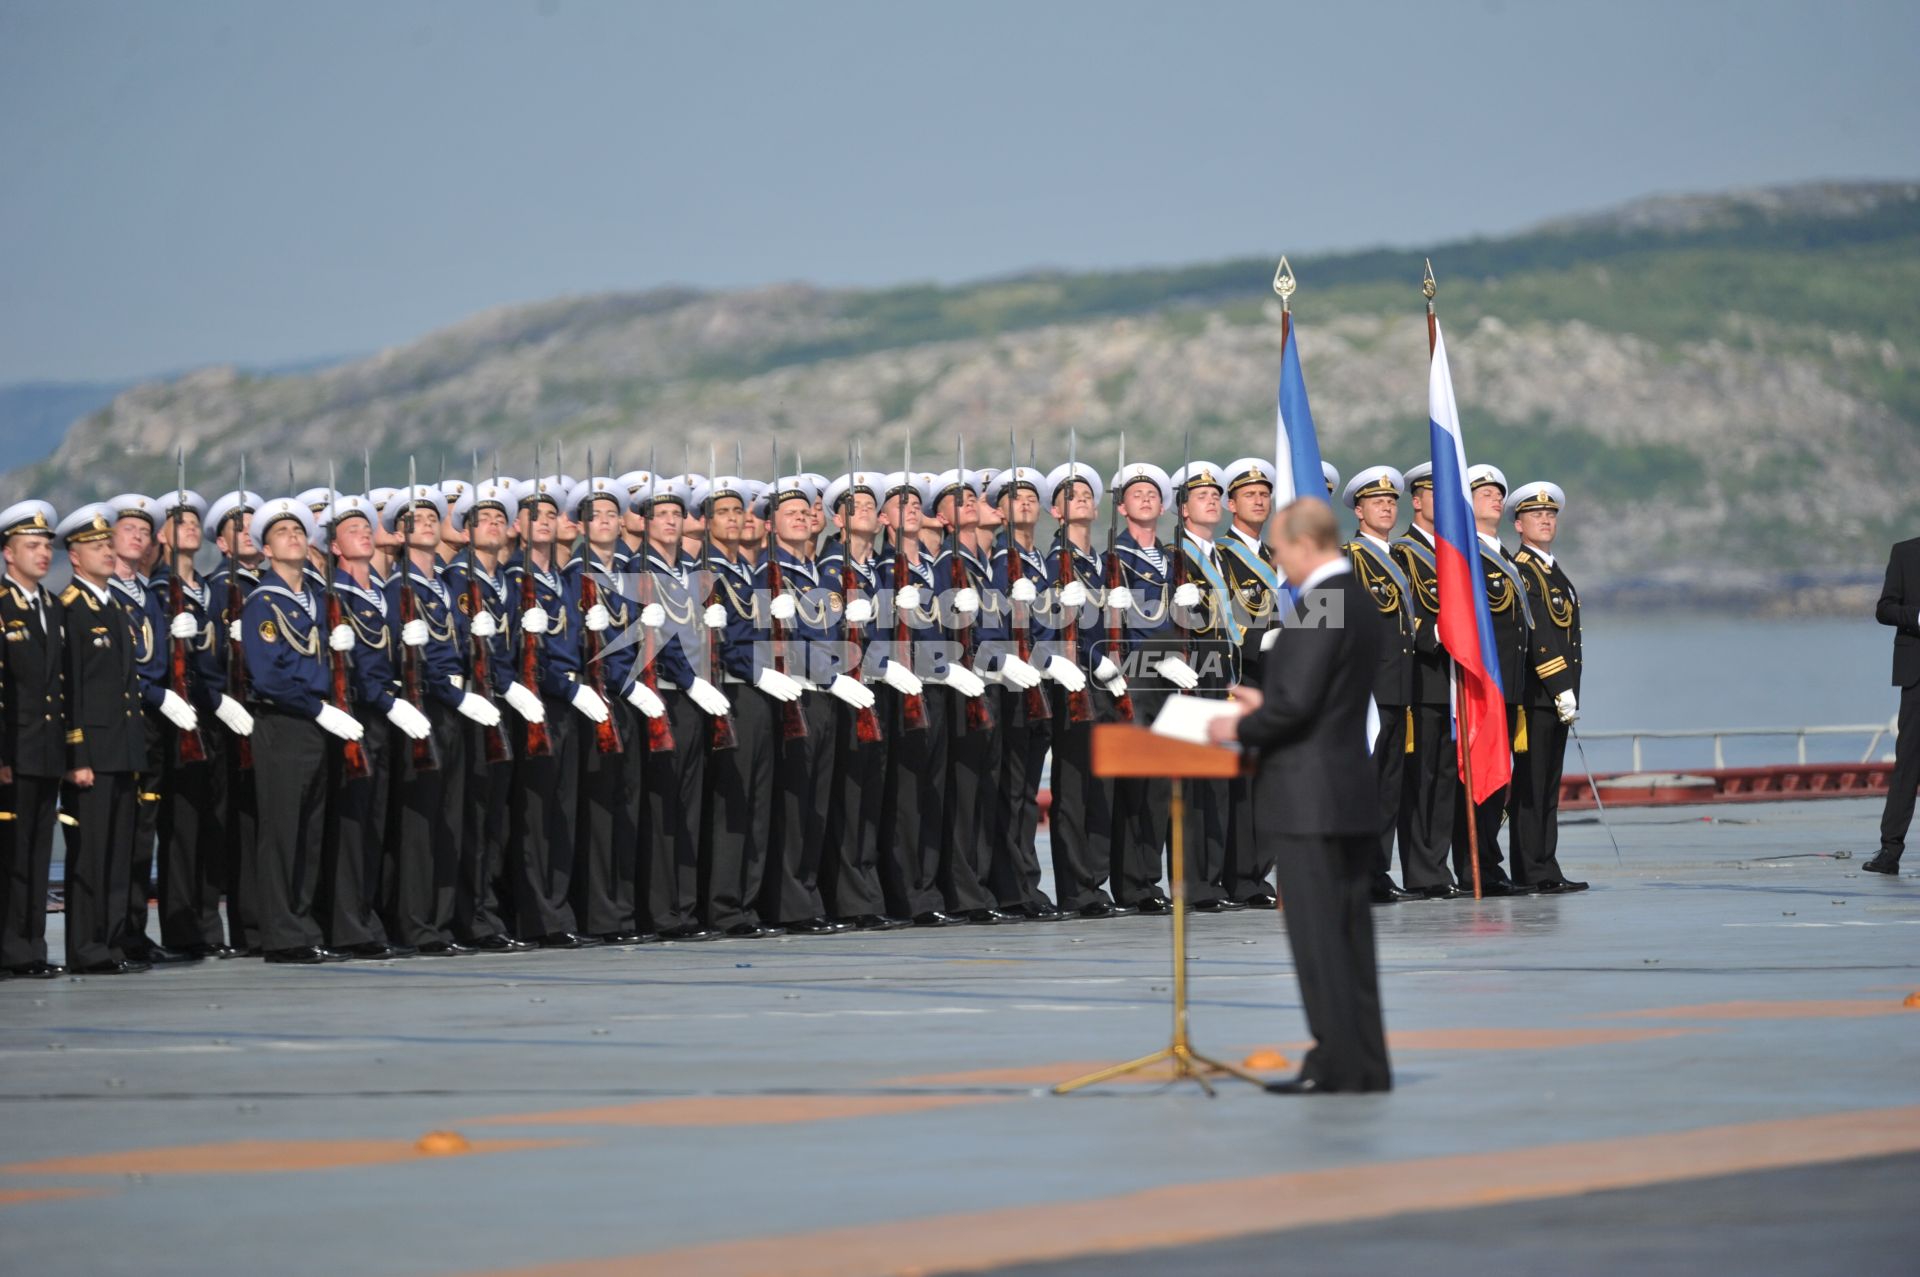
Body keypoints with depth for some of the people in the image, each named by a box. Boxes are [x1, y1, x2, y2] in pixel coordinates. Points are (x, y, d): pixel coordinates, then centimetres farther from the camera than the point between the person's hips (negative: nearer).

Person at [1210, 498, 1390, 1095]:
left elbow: (1297, 703, -22)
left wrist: (1240, 729, -6)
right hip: (1352, 795, 10)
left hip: (1309, 798, -10)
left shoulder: (1318, 607, -17)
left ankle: (1337, 1063, -5)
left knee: (1318, 938, -5)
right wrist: (1265, 704, 21)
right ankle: (1366, 1065, 14)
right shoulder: (1360, 600, 13)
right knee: (1351, 936, 11)